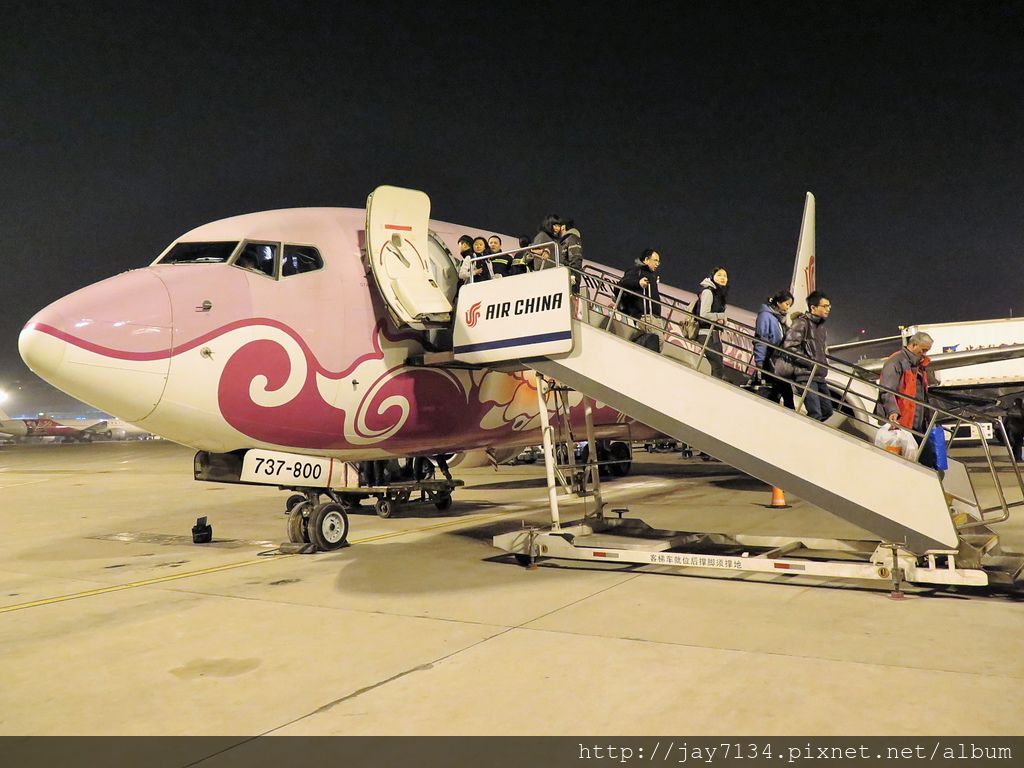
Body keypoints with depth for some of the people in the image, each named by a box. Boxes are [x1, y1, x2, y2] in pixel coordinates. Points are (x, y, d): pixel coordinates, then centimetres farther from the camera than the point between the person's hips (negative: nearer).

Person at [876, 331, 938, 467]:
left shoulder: (920, 365, 21)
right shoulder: (896, 362, -10)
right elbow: (887, 391, -23)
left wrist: (929, 418, 26)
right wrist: (892, 411, -38)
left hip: (918, 424, 10)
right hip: (901, 423, -10)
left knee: (930, 456, 9)